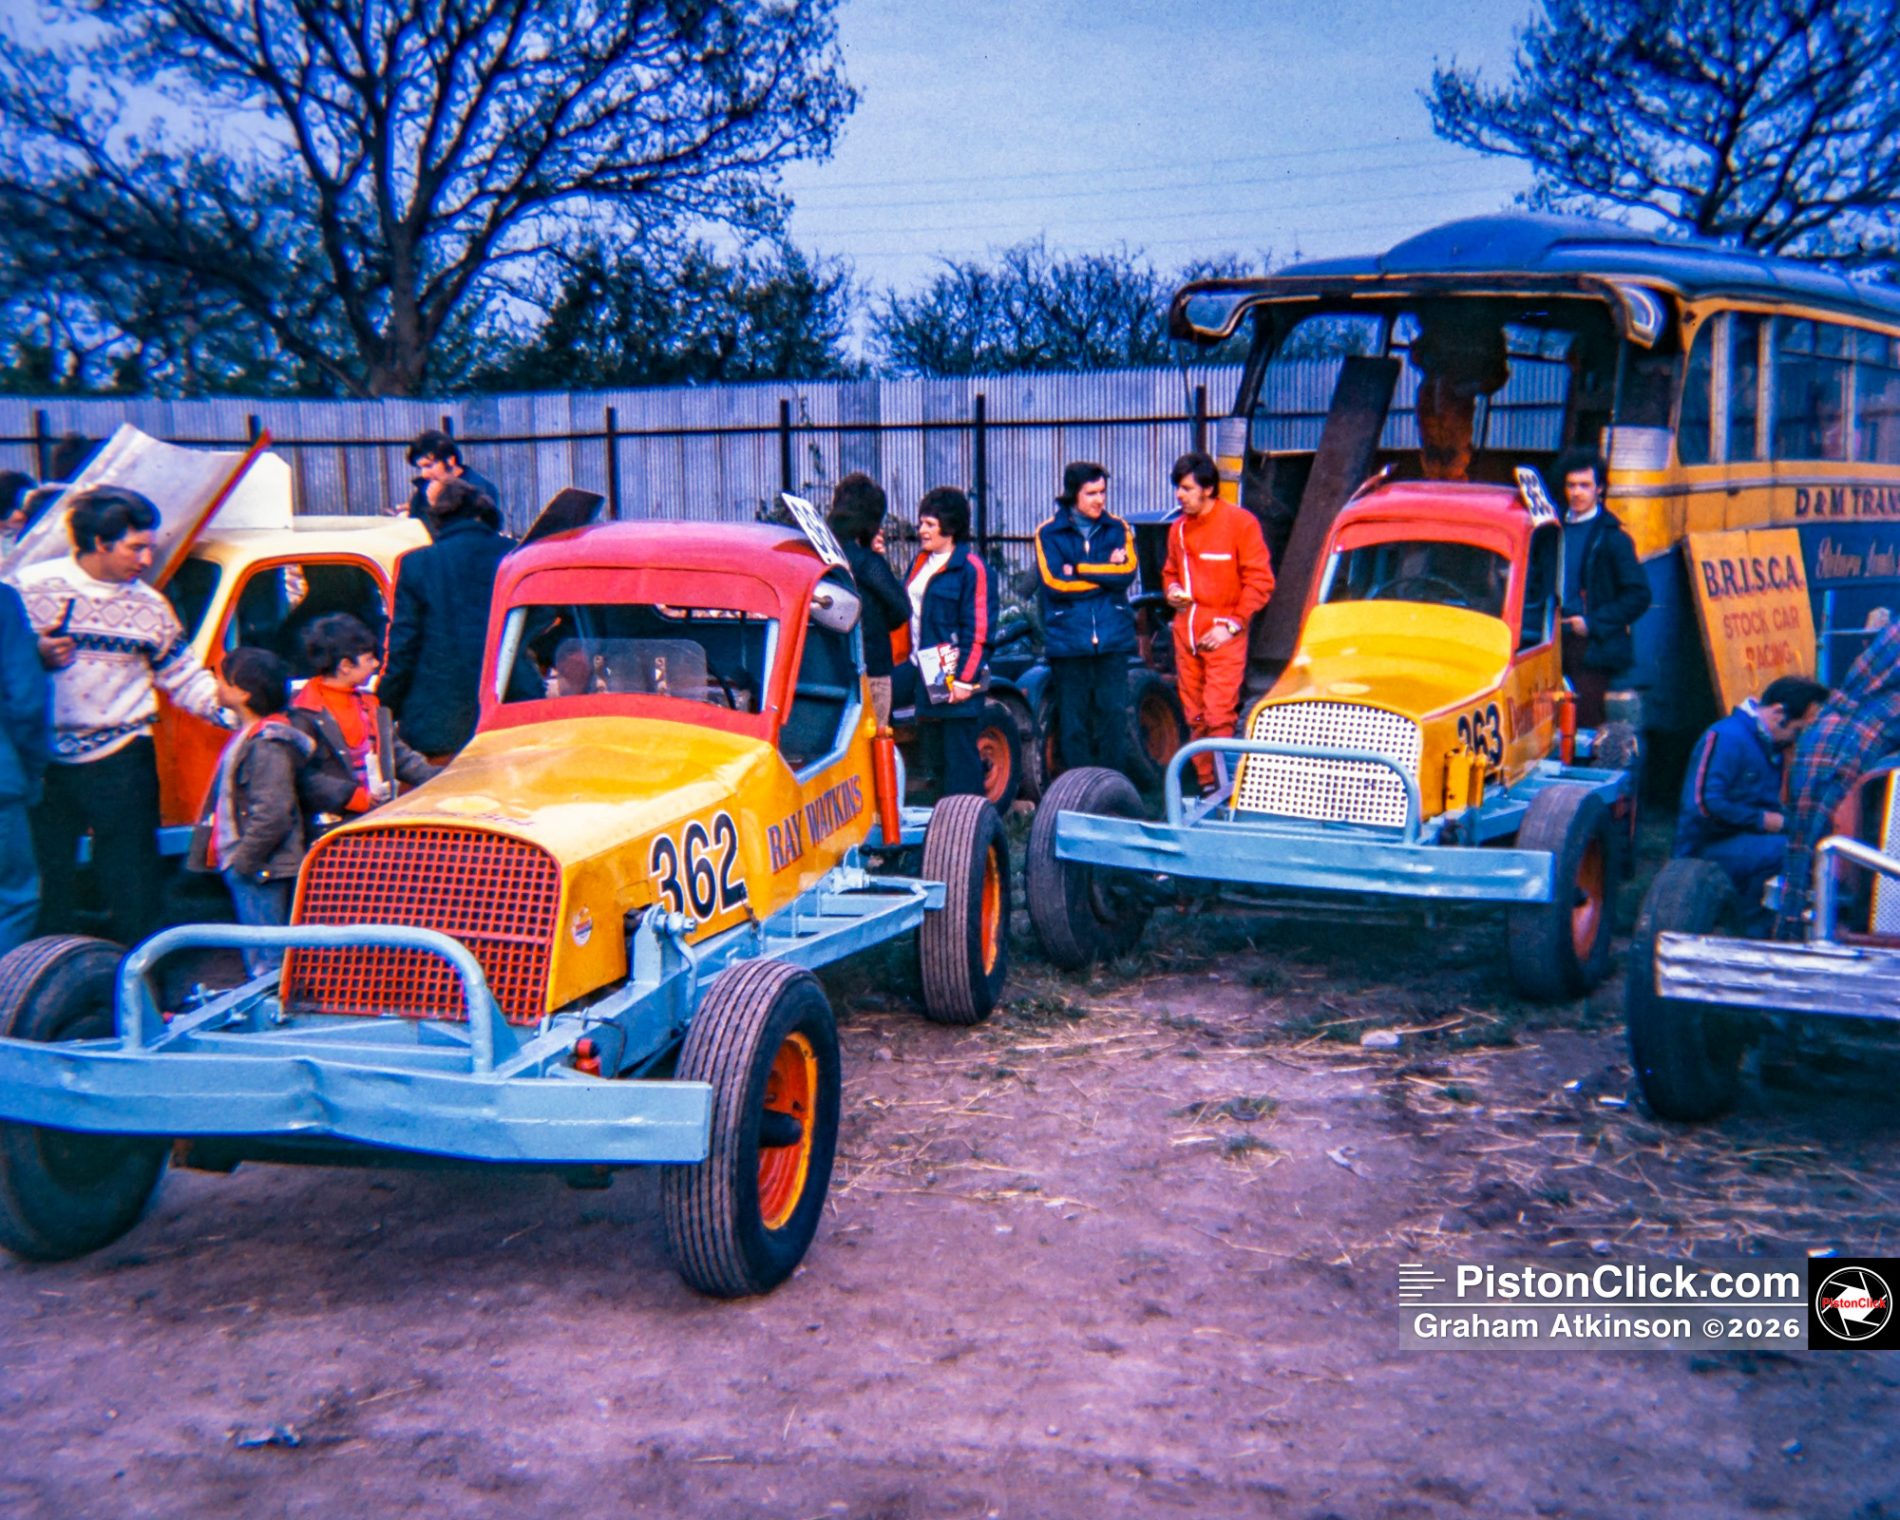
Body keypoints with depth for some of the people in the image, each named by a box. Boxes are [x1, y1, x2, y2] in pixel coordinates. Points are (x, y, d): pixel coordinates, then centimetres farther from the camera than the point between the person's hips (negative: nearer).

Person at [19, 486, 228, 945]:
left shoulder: (148, 606, 5)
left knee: (133, 881, 3)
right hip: (47, 762, -1)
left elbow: (185, 677, 7)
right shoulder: (32, 587, -1)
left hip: (121, 763, 1)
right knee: (46, 877, 7)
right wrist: (38, 657, -16)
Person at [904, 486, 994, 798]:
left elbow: (978, 629, -13)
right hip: (927, 676, 8)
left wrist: (965, 679, -18)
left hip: (956, 679, -8)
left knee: (960, 757, -5)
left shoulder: (971, 567, -9)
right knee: (935, 755, 13)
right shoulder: (921, 562, 15)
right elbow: (906, 611, 21)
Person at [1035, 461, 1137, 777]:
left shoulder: (1118, 529, 10)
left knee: (1113, 713, 0)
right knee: (1073, 719, 2)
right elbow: (1054, 584, -9)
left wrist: (1079, 570, -9)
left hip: (1112, 639, 2)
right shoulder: (1049, 533, 3)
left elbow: (1127, 573, -6)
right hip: (1068, 641, -1)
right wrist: (1106, 575, -5)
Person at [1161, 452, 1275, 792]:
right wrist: (1171, 590, 4)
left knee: (1219, 718, -12)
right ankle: (1206, 785, 15)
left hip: (1223, 635, -6)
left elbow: (1260, 581, -6)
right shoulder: (1178, 528, 12)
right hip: (1185, 633, 6)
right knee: (1194, 716, 8)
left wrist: (1232, 625, -11)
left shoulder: (1240, 522, -6)